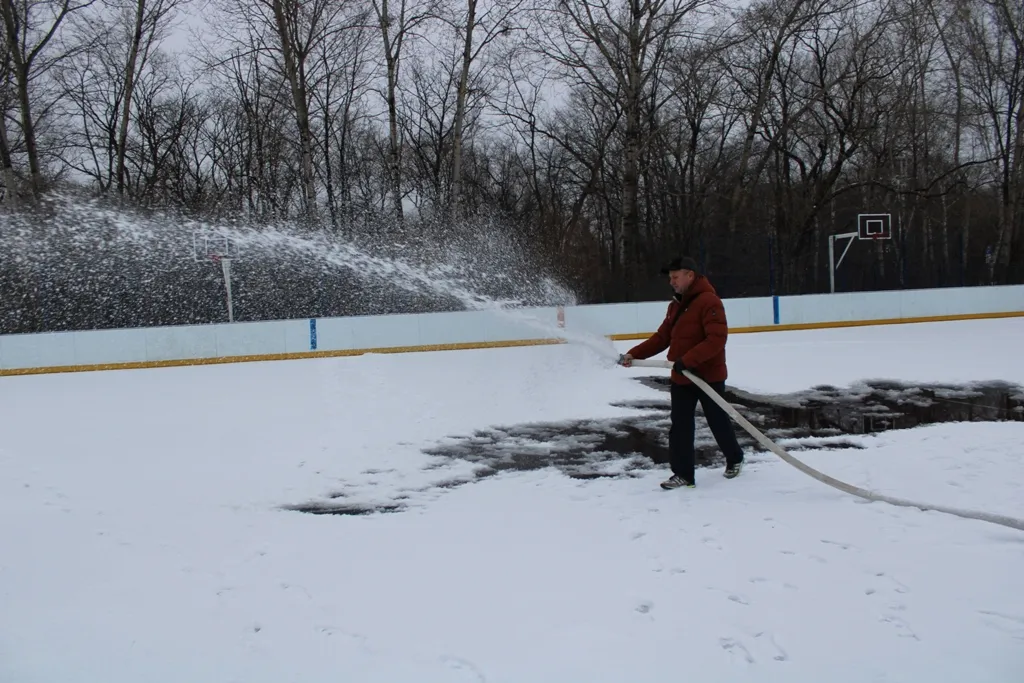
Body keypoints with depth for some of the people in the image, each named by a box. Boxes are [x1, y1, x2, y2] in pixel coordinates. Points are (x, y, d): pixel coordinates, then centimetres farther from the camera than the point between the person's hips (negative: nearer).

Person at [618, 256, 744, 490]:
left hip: (709, 376, -7)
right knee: (680, 426, 3)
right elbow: (662, 337, 9)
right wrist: (634, 354, -2)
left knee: (718, 422, 11)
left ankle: (734, 458, 36)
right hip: (681, 378, 7)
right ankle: (683, 474, 10)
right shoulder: (675, 304, 9)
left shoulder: (709, 301, -18)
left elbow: (717, 339, -26)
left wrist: (688, 360, -31)